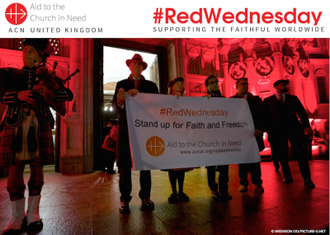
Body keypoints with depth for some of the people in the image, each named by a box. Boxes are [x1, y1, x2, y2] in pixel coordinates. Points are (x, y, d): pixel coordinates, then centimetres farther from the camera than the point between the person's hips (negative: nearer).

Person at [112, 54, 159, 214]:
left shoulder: (151, 85, 15)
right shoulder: (121, 84, 13)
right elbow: (115, 108, 2)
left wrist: (139, 94, -15)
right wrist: (120, 102, -22)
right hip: (126, 127, 0)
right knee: (124, 163, 1)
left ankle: (146, 196, 16)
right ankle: (125, 199, 11)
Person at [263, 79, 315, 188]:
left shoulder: (293, 98, 10)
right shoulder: (267, 101, 5)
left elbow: (302, 113, 5)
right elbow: (266, 116, 3)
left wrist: (306, 126, -8)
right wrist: (268, 128, -5)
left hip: (294, 129, 1)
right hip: (277, 131, -1)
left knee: (299, 154, -1)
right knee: (282, 155, 4)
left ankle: (307, 178, 10)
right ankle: (287, 176, 19)